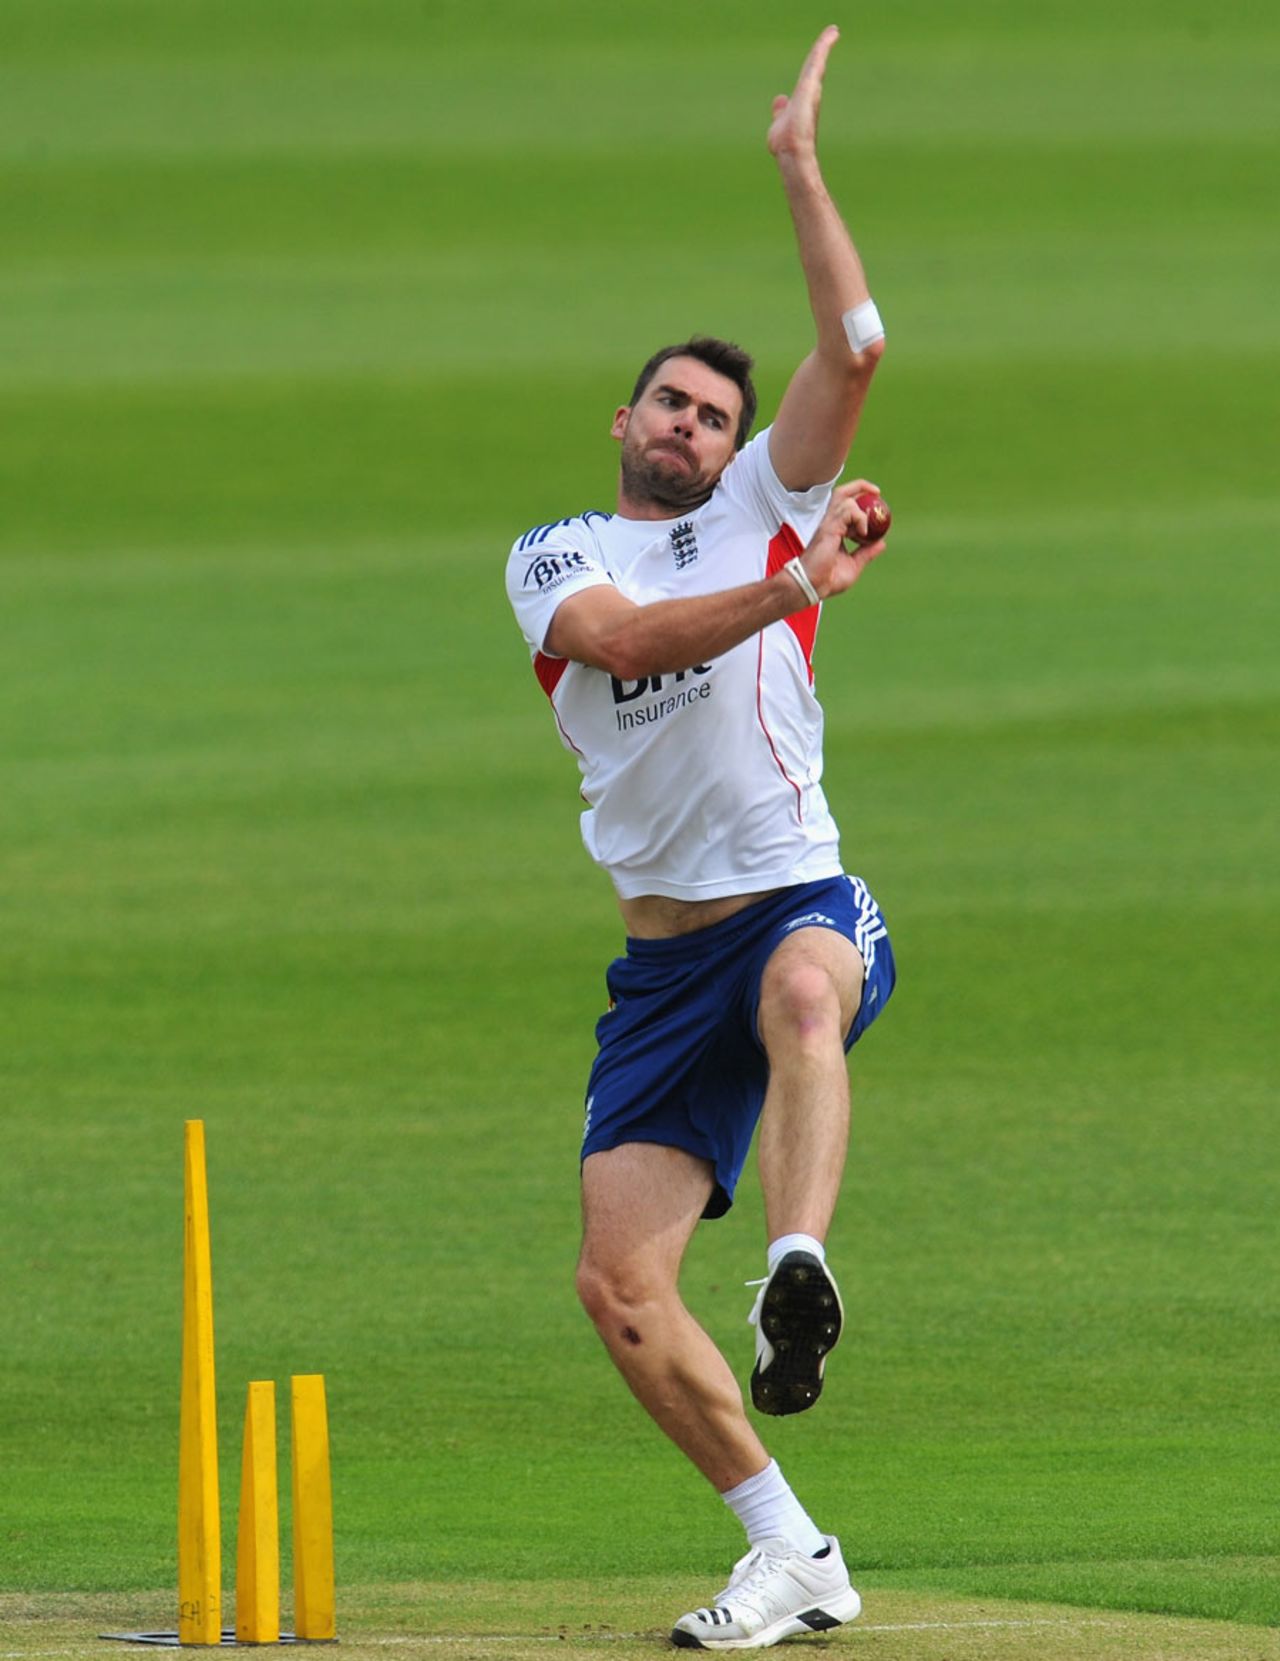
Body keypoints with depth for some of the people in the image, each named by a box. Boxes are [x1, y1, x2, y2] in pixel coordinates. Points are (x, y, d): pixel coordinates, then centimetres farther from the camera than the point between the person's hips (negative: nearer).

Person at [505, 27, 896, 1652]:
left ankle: (797, 1277, -58)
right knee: (618, 1286, -5)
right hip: (663, 958, 3)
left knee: (801, 992, -42)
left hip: (802, 901, -3)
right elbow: (622, 637, -13)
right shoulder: (554, 557, 11)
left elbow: (853, 346, -3)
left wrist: (799, 164, -2)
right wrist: (797, 588, -21)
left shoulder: (761, 513, 9)